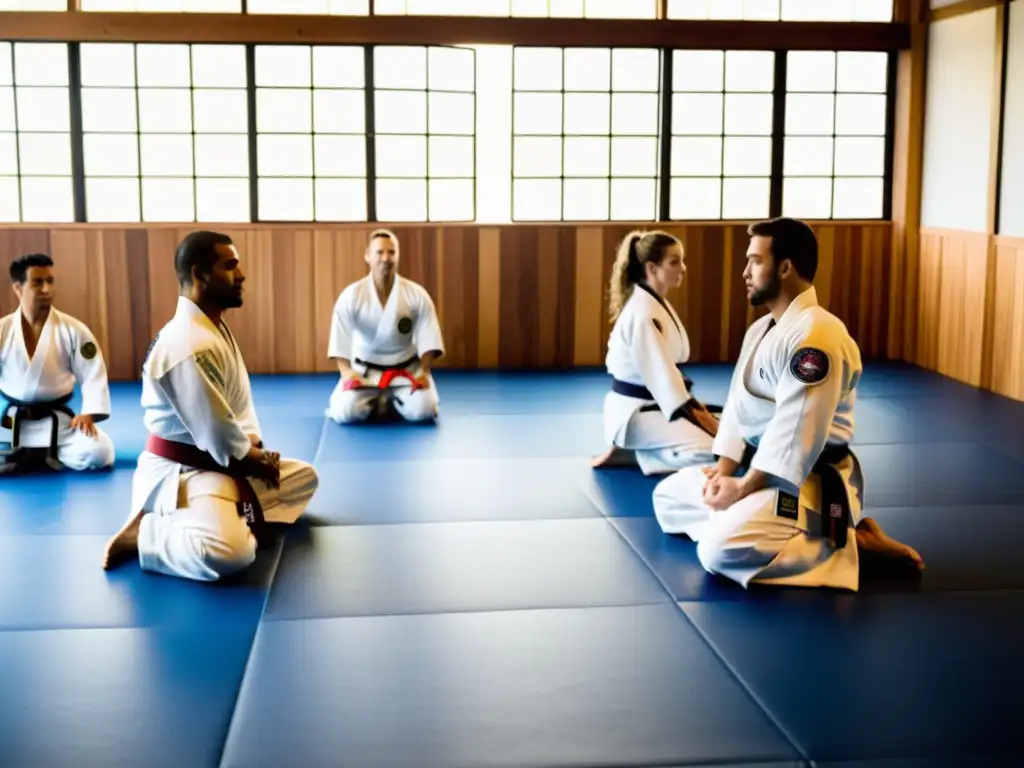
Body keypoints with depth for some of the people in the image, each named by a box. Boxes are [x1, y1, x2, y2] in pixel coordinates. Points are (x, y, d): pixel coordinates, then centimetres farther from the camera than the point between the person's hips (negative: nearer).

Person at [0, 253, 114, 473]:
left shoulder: (73, 330, -6)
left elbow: (94, 376, -4)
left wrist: (88, 414, -16)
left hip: (55, 421, 0)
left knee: (99, 452, -24)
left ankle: (42, 456, -3)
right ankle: (41, 455, -7)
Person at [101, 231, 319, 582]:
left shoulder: (217, 328, 9)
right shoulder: (188, 345, -25)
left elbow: (239, 400, 15)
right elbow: (216, 432, -24)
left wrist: (256, 448, -1)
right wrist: (255, 458, -7)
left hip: (218, 461, 11)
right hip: (178, 472, -11)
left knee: (303, 478, 21)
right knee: (229, 552, -36)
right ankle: (142, 533, -10)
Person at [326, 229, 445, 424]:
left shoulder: (417, 295, -9)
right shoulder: (351, 296, -12)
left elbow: (428, 339, -7)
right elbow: (340, 339, -15)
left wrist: (424, 371, -16)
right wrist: (346, 371, -27)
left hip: (407, 369, 1)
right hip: (364, 370, -1)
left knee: (423, 410, -22)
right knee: (345, 413, -23)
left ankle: (393, 401, 14)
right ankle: (373, 402, 14)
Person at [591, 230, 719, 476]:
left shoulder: (659, 304, 9)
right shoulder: (642, 313, -22)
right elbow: (661, 376, -23)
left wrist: (695, 407, 6)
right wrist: (695, 414, -20)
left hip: (655, 405, 10)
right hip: (634, 412, -10)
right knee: (712, 450, -24)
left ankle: (632, 450, 7)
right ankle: (632, 454, -8)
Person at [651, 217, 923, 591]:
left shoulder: (817, 336, -22)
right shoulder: (760, 329, 11)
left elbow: (797, 433, -26)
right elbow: (739, 404, 11)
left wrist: (743, 488, -21)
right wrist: (724, 469, -3)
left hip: (806, 481, -10)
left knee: (721, 552, -29)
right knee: (668, 498, 17)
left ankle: (848, 542, -11)